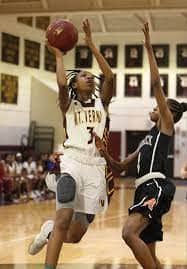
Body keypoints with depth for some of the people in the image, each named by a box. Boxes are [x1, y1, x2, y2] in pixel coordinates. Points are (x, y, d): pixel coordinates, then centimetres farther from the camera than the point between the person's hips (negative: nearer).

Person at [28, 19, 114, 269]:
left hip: (95, 167, 3)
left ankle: (49, 230, 38)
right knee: (64, 220, -24)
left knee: (75, 235, 5)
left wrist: (90, 44, -2)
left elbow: (110, 77, -4)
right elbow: (62, 83, -14)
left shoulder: (101, 103, 13)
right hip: (73, 162, -3)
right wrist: (58, 55, 1)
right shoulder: (68, 105, 8)